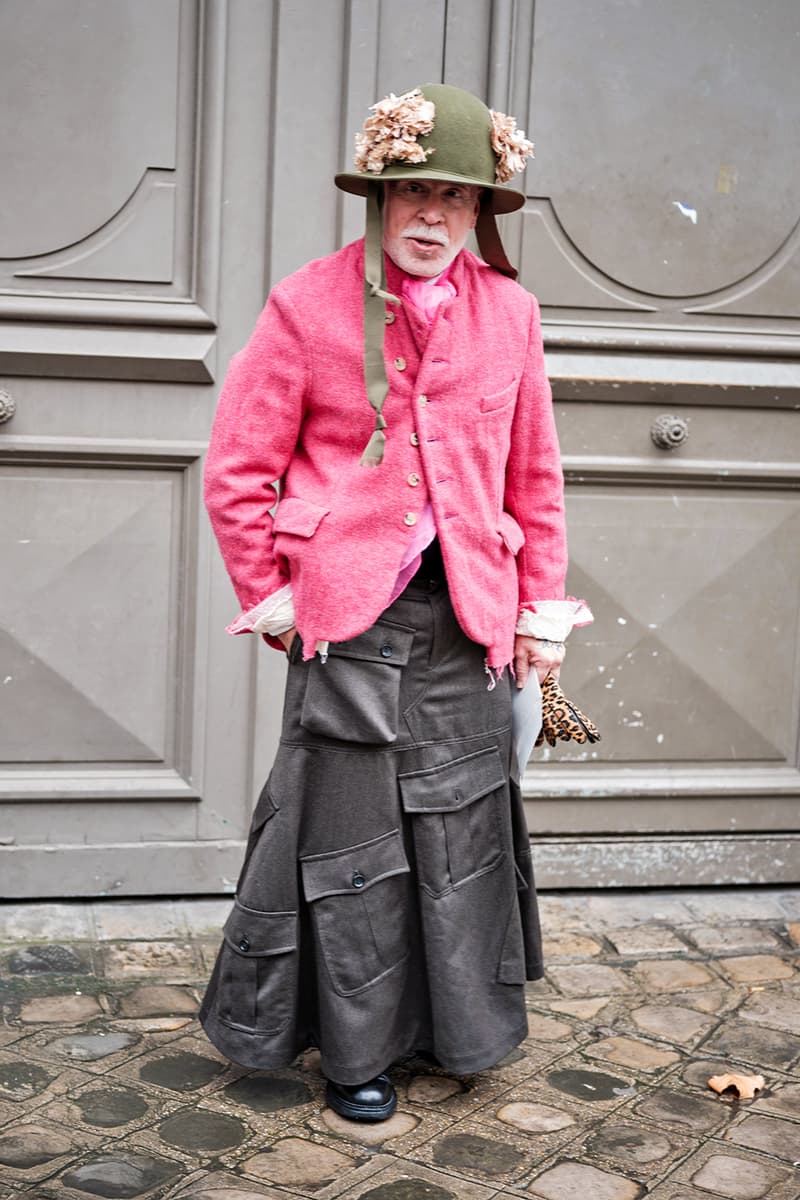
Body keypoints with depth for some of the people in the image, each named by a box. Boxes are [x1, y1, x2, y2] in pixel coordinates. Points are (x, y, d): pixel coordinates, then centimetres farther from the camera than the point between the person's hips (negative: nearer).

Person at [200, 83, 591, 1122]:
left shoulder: (509, 311, 4)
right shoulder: (309, 306, -5)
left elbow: (535, 478, 11)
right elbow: (237, 470, -1)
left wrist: (540, 609, 9)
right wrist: (272, 596, -1)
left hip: (468, 614, 3)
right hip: (349, 609, -3)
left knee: (460, 822, 12)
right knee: (350, 829, 5)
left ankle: (456, 1021, 32)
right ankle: (357, 1049, 22)